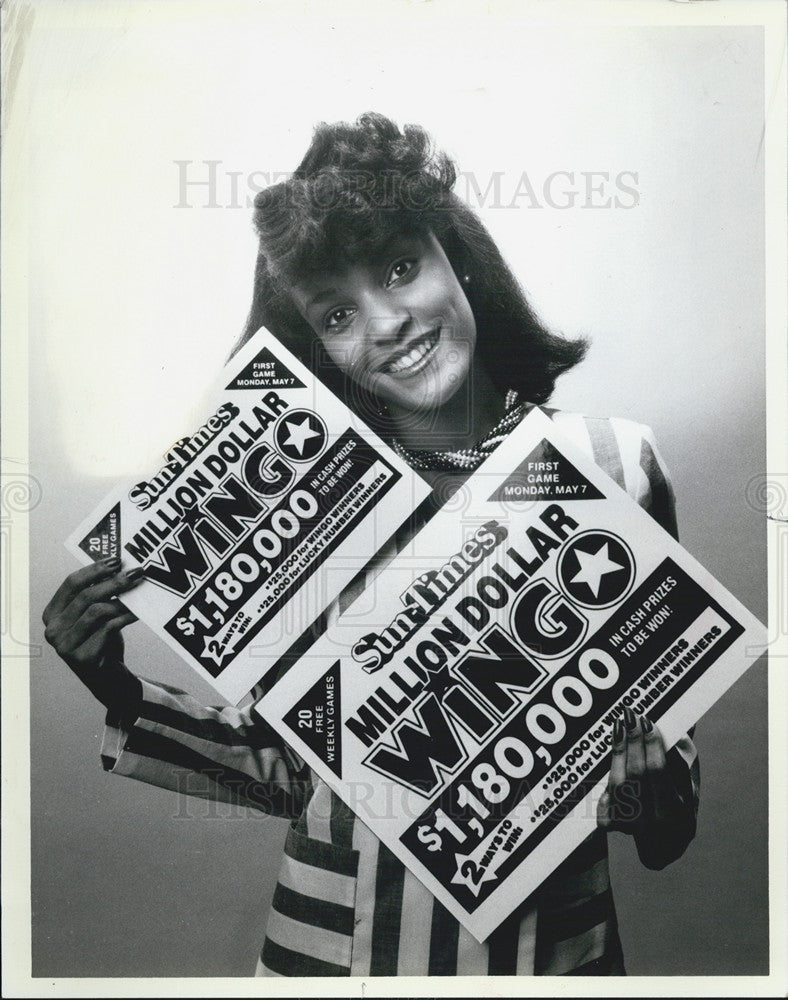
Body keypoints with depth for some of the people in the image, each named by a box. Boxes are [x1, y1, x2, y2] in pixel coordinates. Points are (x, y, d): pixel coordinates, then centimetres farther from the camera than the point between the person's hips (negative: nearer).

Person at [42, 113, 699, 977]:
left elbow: (663, 719, 0)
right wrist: (120, 695, -13)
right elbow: (291, 766, -4)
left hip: (551, 940, 1)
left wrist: (660, 796, -19)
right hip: (335, 938, 0)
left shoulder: (613, 464, -10)